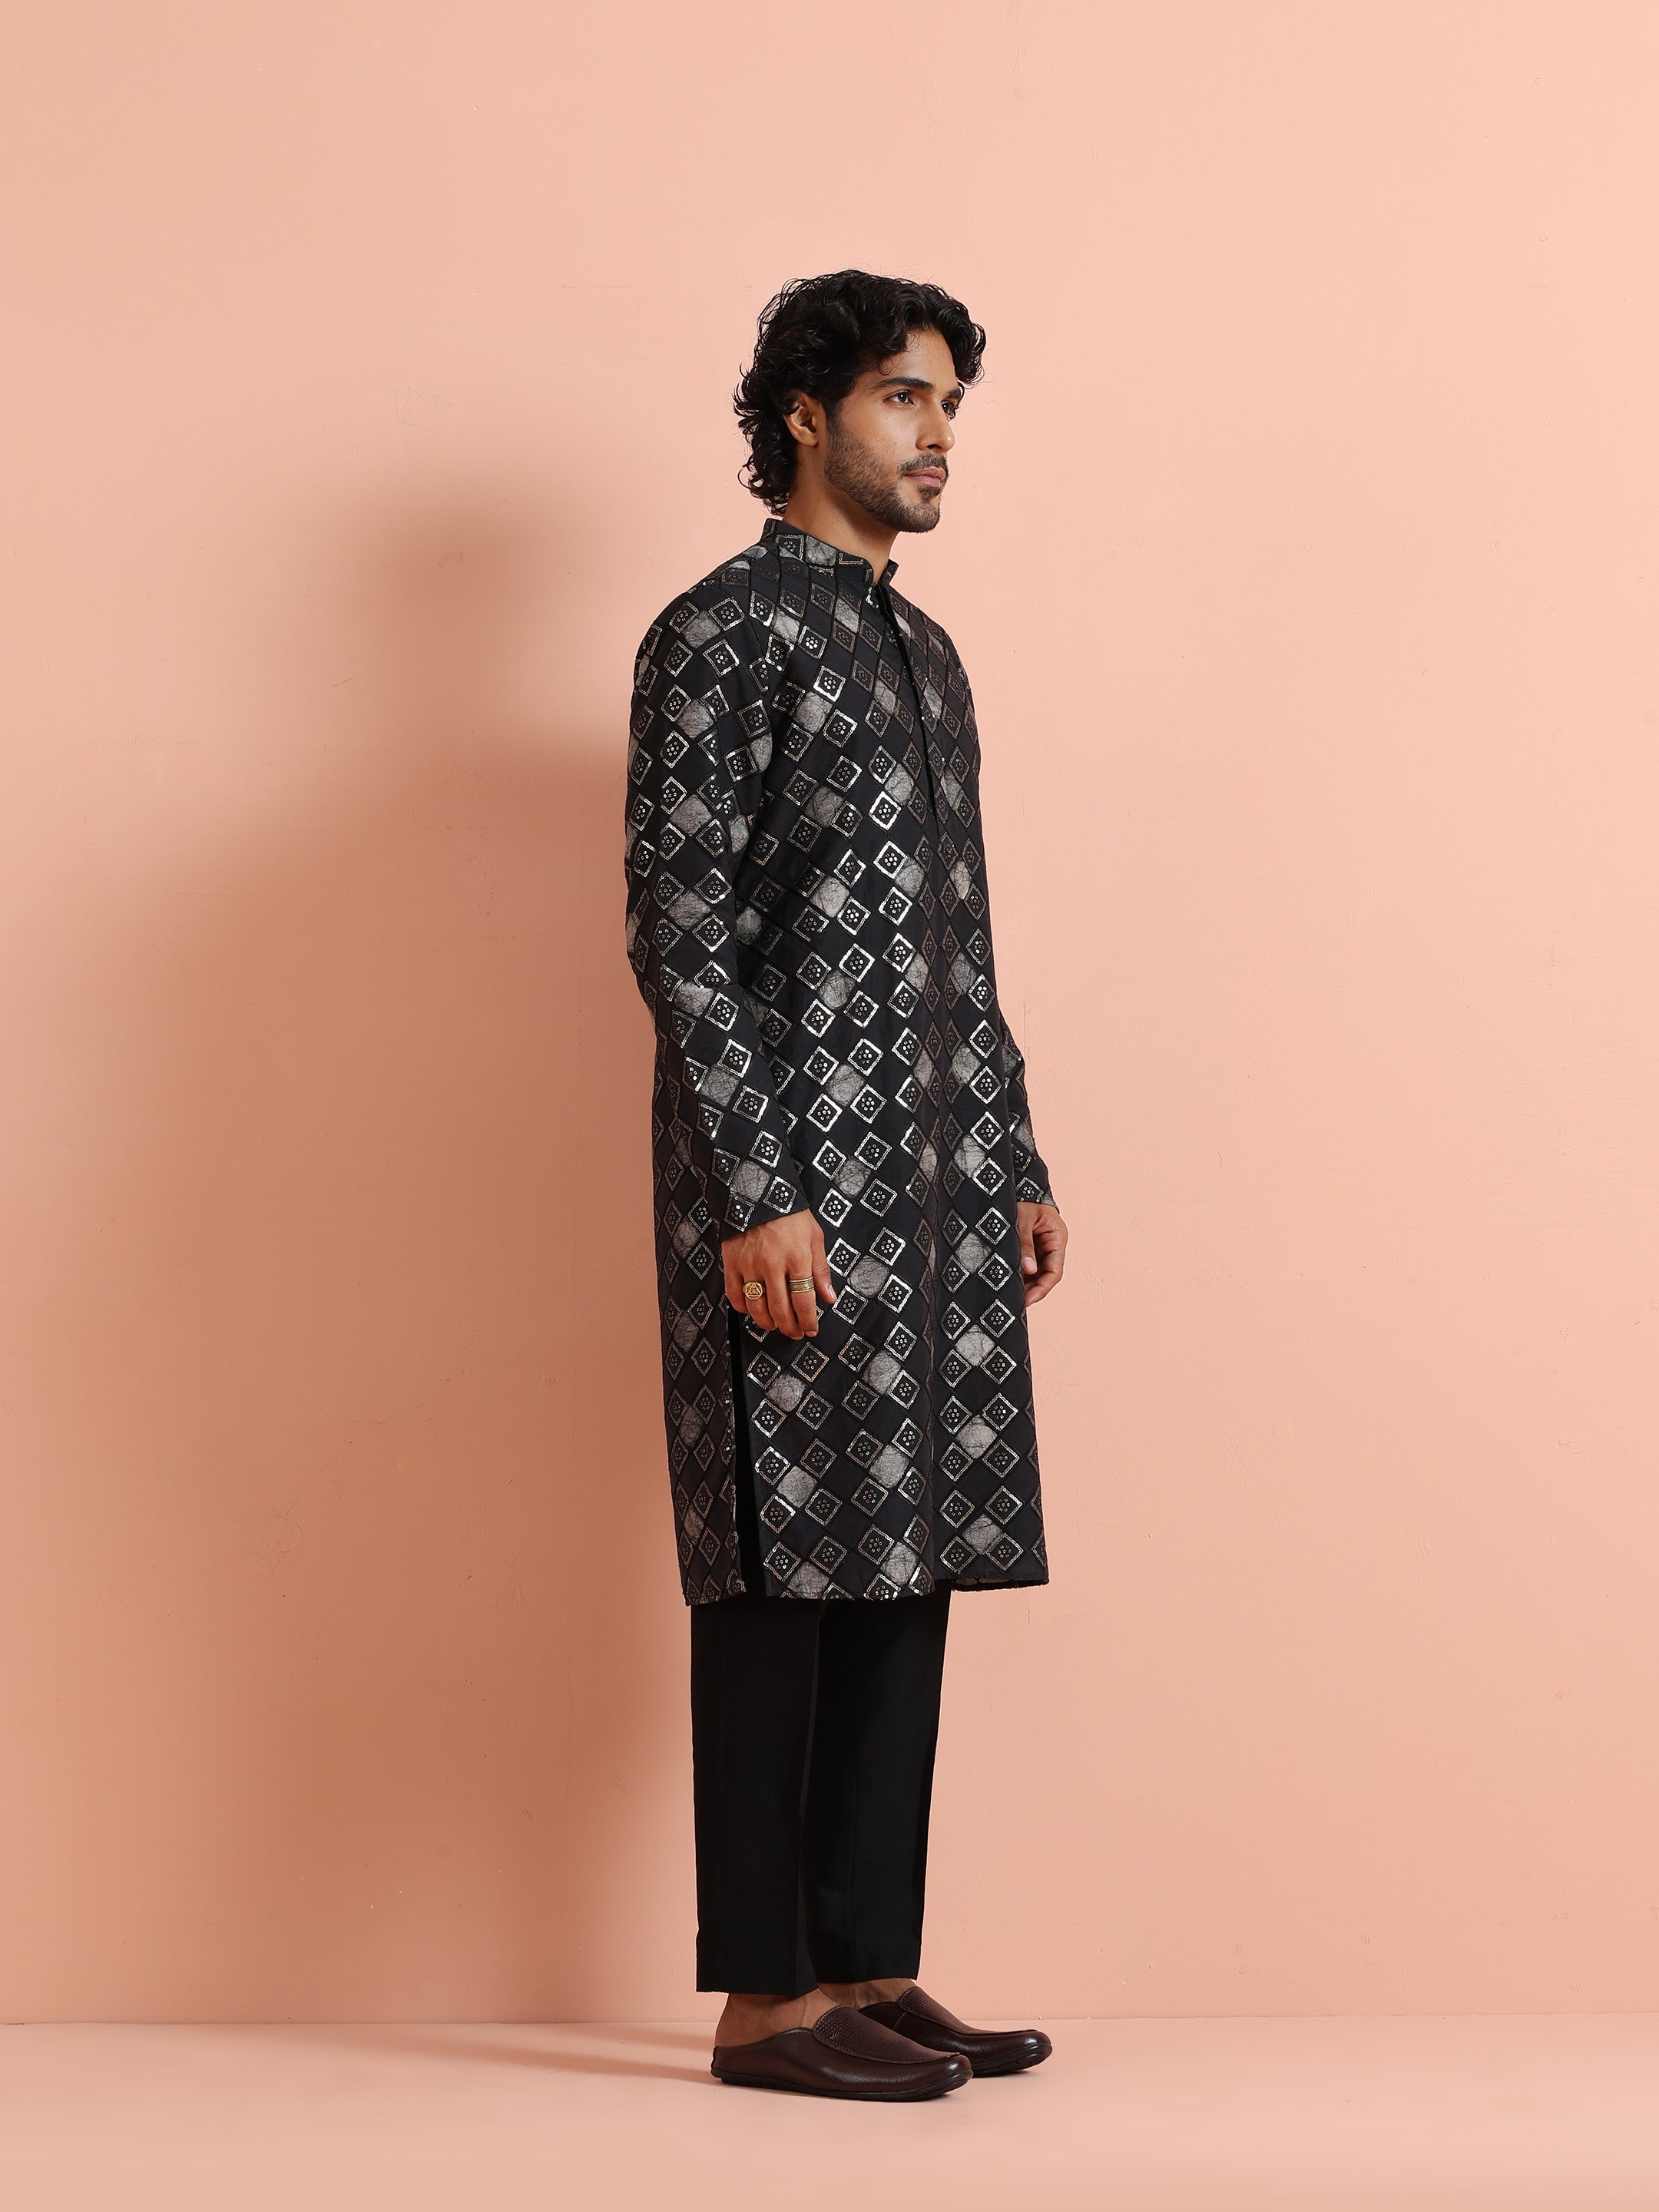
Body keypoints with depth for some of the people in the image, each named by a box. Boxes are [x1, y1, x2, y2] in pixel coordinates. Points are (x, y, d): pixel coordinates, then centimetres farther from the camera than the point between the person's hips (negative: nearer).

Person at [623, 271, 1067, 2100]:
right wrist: (760, 1196, -18)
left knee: (907, 1564, 8)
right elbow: (679, 934, -13)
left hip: (938, 1186, 8)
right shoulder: (721, 634, -5)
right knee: (784, 1574, -3)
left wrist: (1019, 1171, 17)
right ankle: (767, 1997, 5)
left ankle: (873, 1966, 16)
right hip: (793, 1179, -8)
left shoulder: (922, 651, 20)